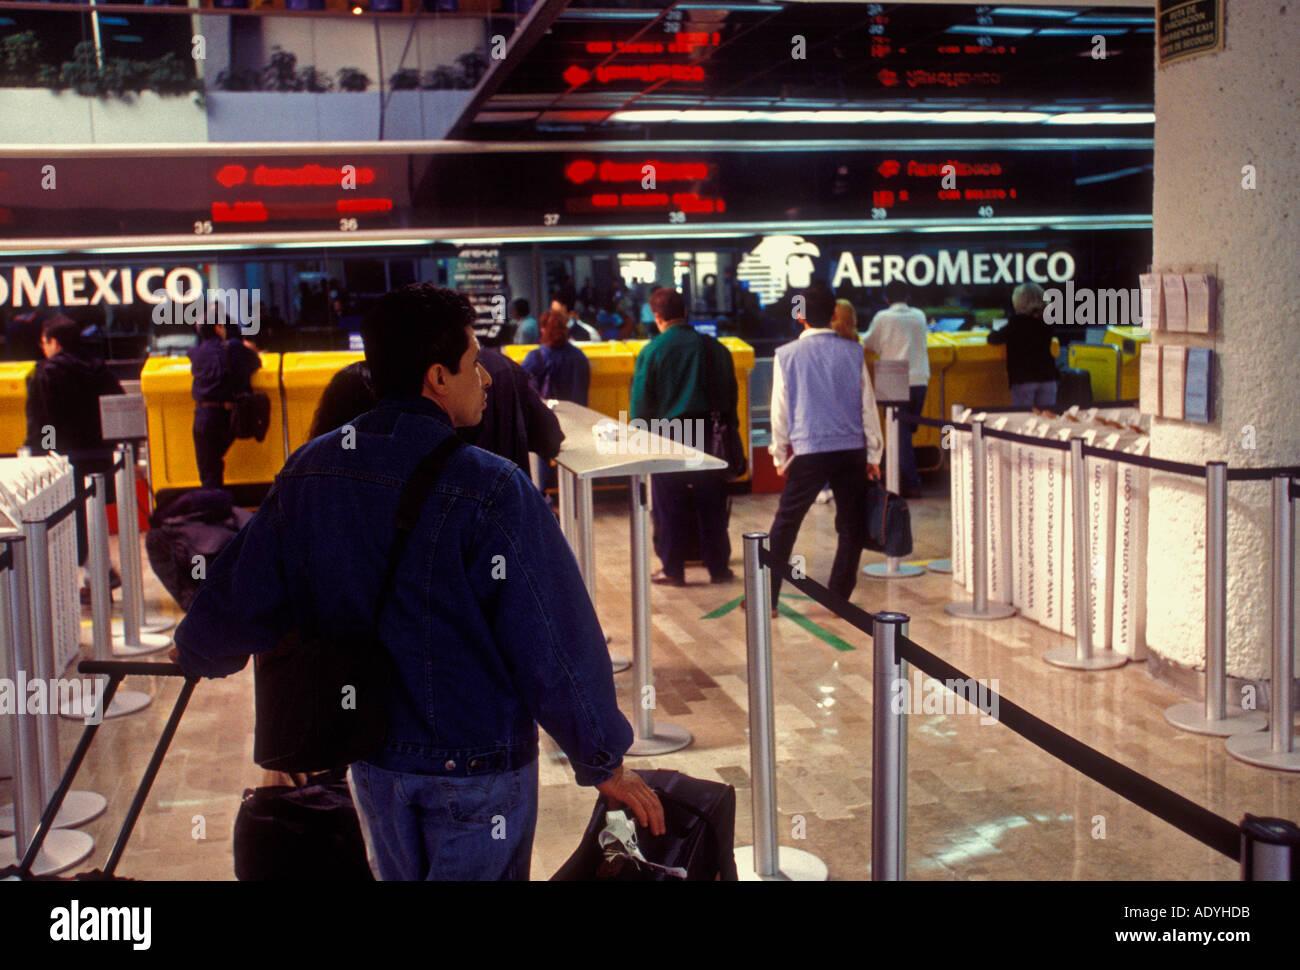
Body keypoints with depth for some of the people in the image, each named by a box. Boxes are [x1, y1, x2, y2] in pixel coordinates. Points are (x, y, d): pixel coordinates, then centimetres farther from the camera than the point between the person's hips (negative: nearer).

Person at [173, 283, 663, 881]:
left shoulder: (307, 474, -5)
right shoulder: (490, 490, -23)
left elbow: (241, 596, 4)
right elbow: (555, 644, -20)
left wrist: (194, 652, 26)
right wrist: (604, 765, -8)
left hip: (371, 757, 6)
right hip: (477, 765, -6)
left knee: (401, 875, 26)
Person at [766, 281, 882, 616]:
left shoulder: (787, 355, -3)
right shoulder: (853, 353, 1)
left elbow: (780, 410, 2)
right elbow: (868, 405, 6)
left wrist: (780, 454, 13)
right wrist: (873, 454, 14)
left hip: (808, 452, -1)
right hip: (852, 450, 1)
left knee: (785, 524, 7)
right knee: (851, 526, 11)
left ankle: (766, 598, 9)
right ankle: (838, 598, 12)